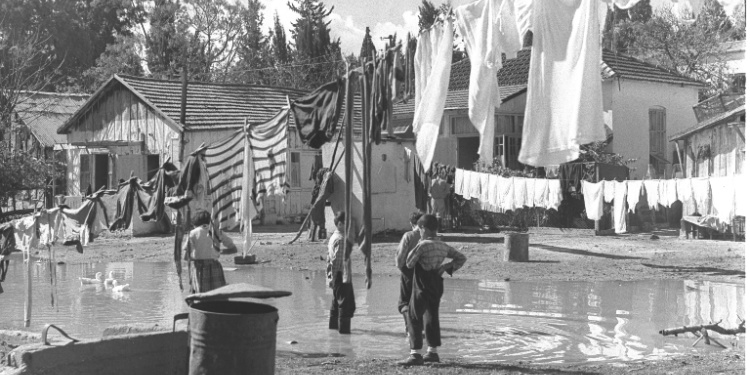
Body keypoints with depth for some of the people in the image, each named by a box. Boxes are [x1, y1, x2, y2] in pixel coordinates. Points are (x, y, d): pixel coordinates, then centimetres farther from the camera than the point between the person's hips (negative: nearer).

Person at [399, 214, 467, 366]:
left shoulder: (422, 245, -17)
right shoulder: (443, 246, 5)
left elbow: (409, 263, -11)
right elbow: (461, 258, 14)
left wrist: (414, 249, 1)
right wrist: (448, 267, 6)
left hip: (422, 286, -7)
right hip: (437, 286, 8)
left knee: (414, 318, -2)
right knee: (432, 316, 17)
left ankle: (415, 354, -6)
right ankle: (432, 352, 23)